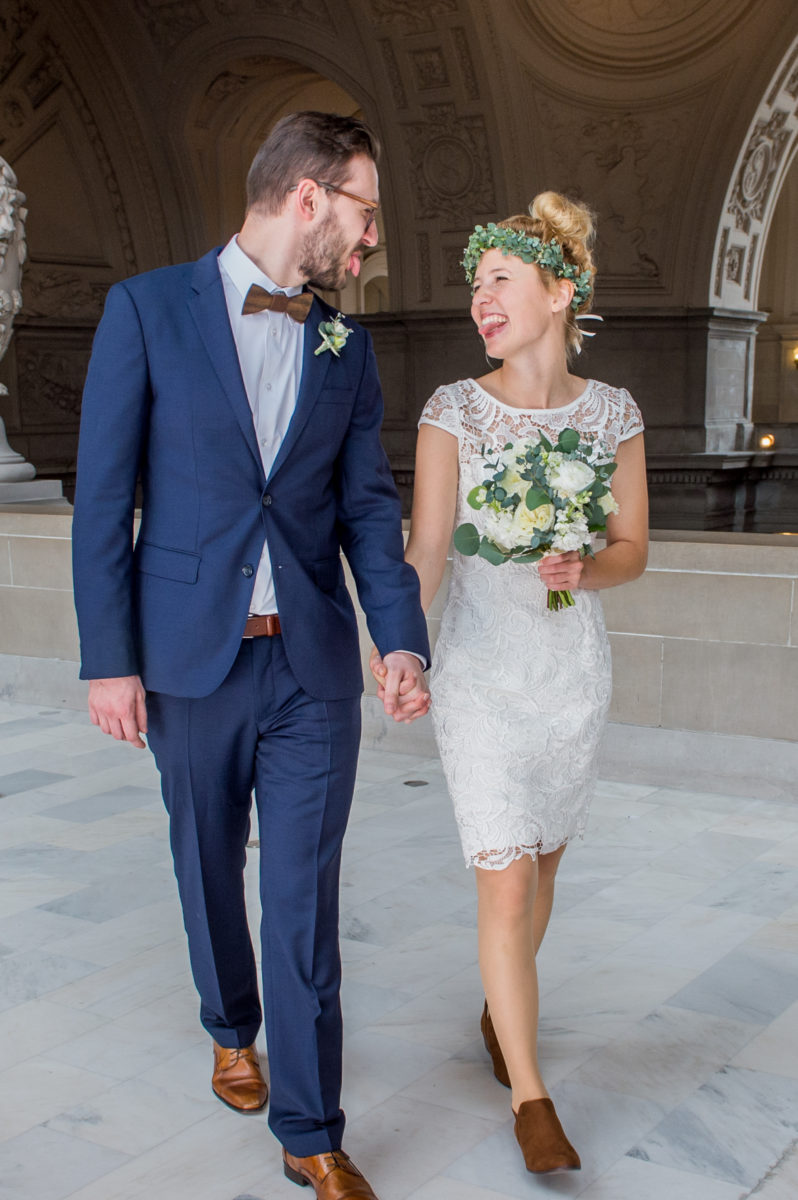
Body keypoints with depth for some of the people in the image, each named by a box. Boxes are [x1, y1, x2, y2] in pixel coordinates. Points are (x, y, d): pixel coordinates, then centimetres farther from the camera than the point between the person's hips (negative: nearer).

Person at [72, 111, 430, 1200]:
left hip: (314, 667, 2)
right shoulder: (147, 310, -5)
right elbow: (104, 497, -6)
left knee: (305, 898, 3)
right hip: (191, 660, -1)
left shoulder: (346, 349, 6)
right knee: (209, 872, 17)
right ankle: (232, 1029, 44)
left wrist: (404, 639, -9)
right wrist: (108, 659, -9)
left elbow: (367, 507, 5)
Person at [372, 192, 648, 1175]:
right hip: (479, 675, -2)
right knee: (505, 884, -5)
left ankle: (499, 1007, 43)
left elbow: (633, 549, 3)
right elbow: (424, 547, -13)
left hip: (575, 670, 3)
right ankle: (530, 1097, 7)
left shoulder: (613, 412, -2)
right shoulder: (453, 410, -7)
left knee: (540, 864, 16)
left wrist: (584, 571, -20)